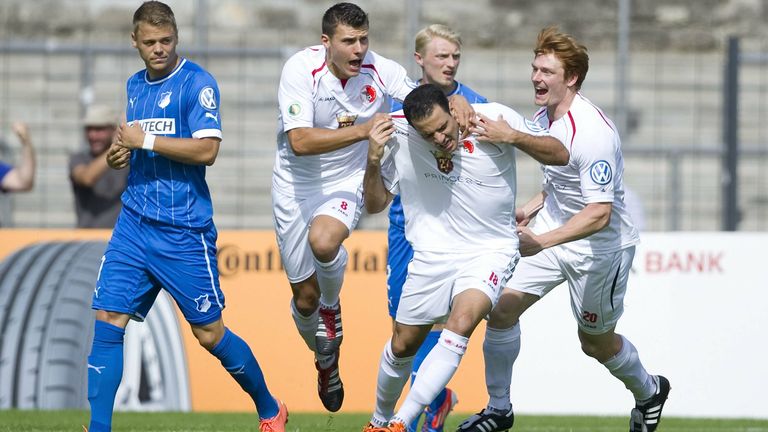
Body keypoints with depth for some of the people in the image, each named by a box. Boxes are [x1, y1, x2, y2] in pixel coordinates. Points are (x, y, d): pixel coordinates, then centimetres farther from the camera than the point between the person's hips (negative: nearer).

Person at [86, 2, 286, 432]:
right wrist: (122, 152, 5)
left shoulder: (197, 82, -9)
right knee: (108, 321, -6)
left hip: (184, 230, -6)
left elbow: (207, 149, -18)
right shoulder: (135, 85, 14)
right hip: (134, 220, 6)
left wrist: (145, 141, -16)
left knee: (210, 332, 2)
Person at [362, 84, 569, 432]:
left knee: (461, 321, -28)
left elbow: (560, 155, -6)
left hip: (491, 250, -2)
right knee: (402, 345, 7)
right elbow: (375, 204, 1)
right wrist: (373, 161, -17)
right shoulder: (404, 140, -10)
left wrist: (514, 137, -23)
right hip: (433, 255, 2)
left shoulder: (495, 118, -15)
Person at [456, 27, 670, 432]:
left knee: (596, 342, 11)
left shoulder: (593, 133, -30)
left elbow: (599, 213, -35)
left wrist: (541, 242, -41)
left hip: (600, 245, -7)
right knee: (501, 305, -7)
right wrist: (535, 206, 7)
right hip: (553, 231, 7)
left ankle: (649, 391, 42)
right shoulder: (543, 116, -2)